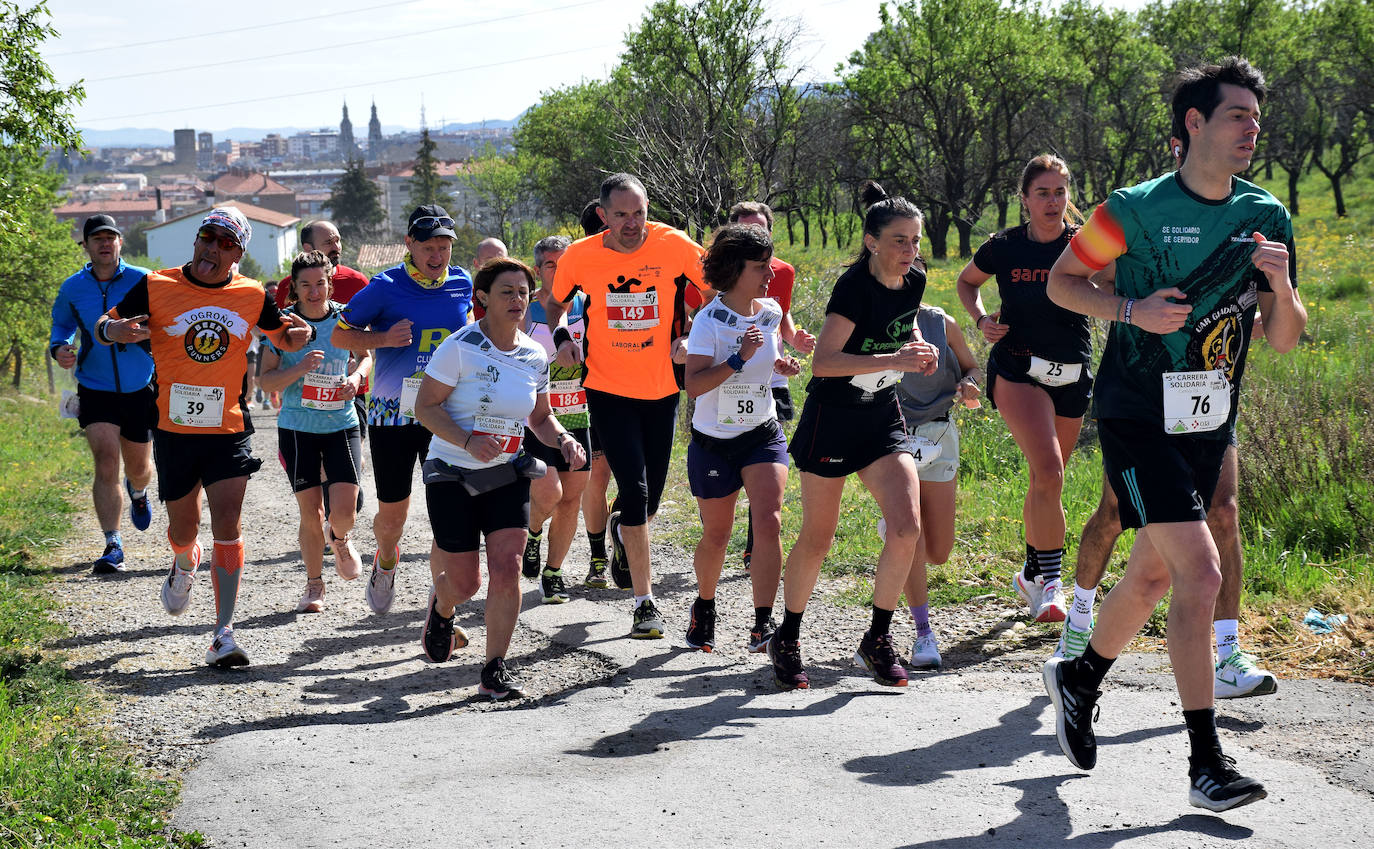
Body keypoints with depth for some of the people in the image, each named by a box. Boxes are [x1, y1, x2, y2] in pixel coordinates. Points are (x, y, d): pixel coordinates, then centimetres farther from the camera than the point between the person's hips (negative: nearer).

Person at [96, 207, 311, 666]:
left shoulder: (253, 296, 2)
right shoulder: (156, 287, -3)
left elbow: (282, 336, 18)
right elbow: (105, 326, 5)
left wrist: (301, 332, -6)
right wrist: (114, 330, -20)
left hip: (230, 430, 0)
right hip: (174, 430, 0)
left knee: (228, 526, -11)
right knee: (184, 531, 11)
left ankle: (223, 634, -8)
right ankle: (184, 563, 50)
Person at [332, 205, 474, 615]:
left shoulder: (462, 284, 2)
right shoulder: (385, 286, -9)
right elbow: (340, 334, -2)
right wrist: (383, 338, -19)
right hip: (392, 413, -2)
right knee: (393, 512, 9)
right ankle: (386, 561, 42)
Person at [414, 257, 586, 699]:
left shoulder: (535, 356, 3)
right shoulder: (460, 347, -13)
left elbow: (540, 417, 16)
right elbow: (425, 407, -12)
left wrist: (564, 440, -5)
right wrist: (468, 442, -26)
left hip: (508, 475, 4)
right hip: (453, 475, -4)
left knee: (507, 571, -11)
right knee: (465, 583, 1)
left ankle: (495, 669, 2)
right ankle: (441, 609, 39)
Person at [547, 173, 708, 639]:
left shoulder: (674, 246, -12)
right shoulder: (580, 256, -9)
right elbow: (555, 303, 11)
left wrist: (691, 336, -12)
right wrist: (562, 338, -6)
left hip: (663, 390, 2)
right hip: (608, 389, -1)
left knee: (651, 496, 10)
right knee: (635, 489, -12)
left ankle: (621, 532, 48)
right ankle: (645, 601, -3)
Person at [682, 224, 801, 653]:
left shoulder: (771, 312, 0)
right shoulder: (709, 321, -16)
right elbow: (694, 384, -28)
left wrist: (783, 365, 2)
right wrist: (740, 358, -35)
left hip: (763, 435, 3)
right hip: (714, 442, -3)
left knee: (769, 522, -17)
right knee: (716, 535, 9)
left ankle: (763, 622, -14)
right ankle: (704, 608, 36)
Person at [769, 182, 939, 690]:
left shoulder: (914, 280, -1)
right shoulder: (855, 286, -21)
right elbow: (822, 362, -29)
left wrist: (918, 344, 0)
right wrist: (893, 359, -34)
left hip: (882, 418, 6)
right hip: (832, 418, -6)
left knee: (906, 528, -10)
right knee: (817, 539, 4)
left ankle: (877, 640, 6)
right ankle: (787, 640, 24)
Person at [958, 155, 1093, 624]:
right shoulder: (1005, 247, -2)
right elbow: (966, 281, 17)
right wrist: (981, 319, 0)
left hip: (1073, 376, 2)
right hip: (1017, 369, -2)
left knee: (1045, 481, 13)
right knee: (1048, 472, -21)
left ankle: (1031, 573, 34)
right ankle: (1049, 580, -13)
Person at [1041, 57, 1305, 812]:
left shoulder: (1266, 217, 3)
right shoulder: (1137, 209, -10)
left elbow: (1285, 340, 6)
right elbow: (1061, 281, 1)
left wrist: (1280, 286, -15)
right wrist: (1133, 310, -15)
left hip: (1208, 425, 6)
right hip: (1138, 418, -6)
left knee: (1153, 574, 16)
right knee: (1200, 571, -16)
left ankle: (1079, 679, 43)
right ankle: (1205, 762, -10)